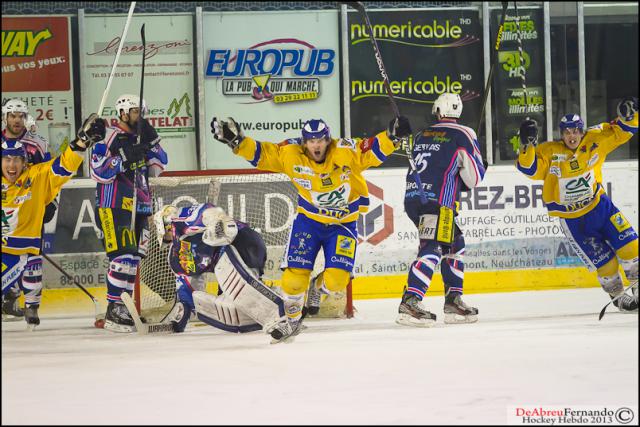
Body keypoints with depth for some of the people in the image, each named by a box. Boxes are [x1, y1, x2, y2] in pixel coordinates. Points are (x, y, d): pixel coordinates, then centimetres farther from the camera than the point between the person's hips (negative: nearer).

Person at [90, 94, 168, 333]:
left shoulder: (140, 137, 16)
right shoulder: (110, 138, -9)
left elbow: (158, 167, 11)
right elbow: (99, 173, -18)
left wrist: (152, 141, -2)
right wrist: (125, 157, -25)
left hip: (138, 208, 9)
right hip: (114, 207, -9)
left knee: (134, 258, 9)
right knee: (123, 257, -15)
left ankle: (123, 308, 17)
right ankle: (113, 313, -14)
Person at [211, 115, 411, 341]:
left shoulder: (346, 151, -20)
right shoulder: (290, 154, -14)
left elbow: (373, 151, -22)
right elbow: (261, 154, -8)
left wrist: (391, 136, -39)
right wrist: (237, 142, -20)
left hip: (344, 223, -1)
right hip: (309, 220, 1)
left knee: (336, 280, -13)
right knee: (295, 276, -9)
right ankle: (291, 317, 19)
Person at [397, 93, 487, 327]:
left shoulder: (421, 136, 19)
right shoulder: (463, 135, 2)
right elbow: (474, 177, 1)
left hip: (412, 199, 7)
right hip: (437, 202, -7)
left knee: (455, 244, 20)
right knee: (432, 250, -15)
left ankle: (453, 301, 20)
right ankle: (409, 303, -30)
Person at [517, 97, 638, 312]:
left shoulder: (595, 140, -6)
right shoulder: (550, 152, -14)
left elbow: (620, 132, 1)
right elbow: (529, 168, -22)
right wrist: (528, 145, -37)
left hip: (599, 204, 3)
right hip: (573, 219, -3)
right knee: (603, 260, 0)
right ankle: (617, 295, 23)